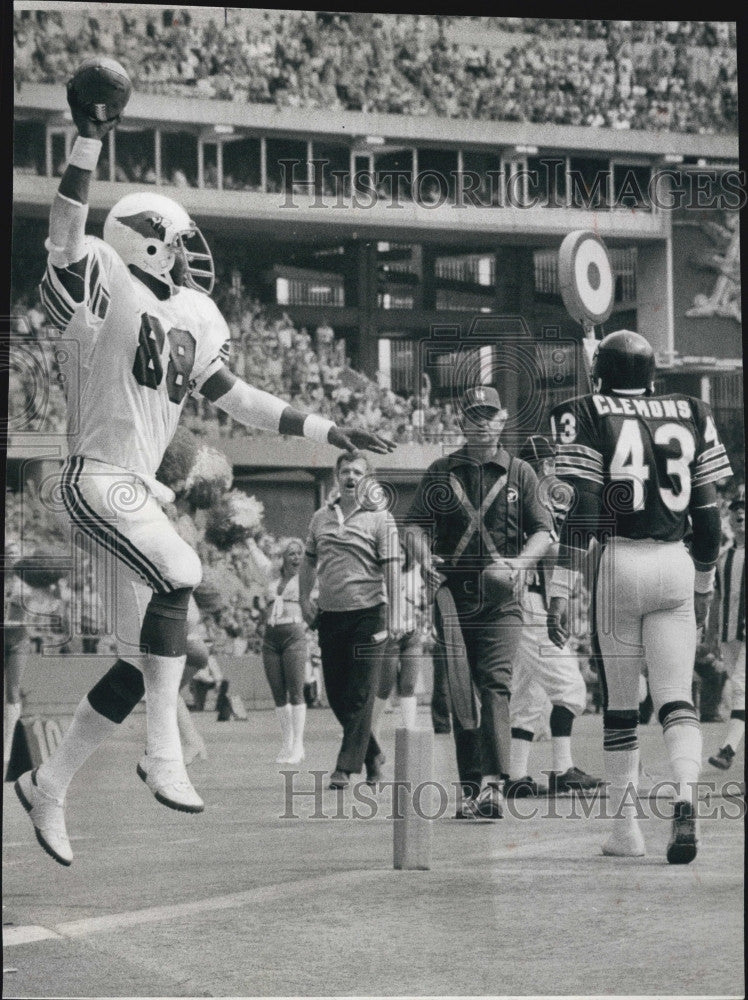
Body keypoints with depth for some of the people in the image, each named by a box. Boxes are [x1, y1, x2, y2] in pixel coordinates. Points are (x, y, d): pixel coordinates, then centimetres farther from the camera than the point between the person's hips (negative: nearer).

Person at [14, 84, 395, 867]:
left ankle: (48, 785, 20)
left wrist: (330, 433, 25)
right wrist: (87, 142, -34)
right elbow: (66, 234, -25)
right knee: (178, 573, -31)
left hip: (138, 488, 9)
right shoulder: (106, 282, -6)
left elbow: (237, 399, 25)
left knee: (139, 662, 7)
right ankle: (164, 754, -26)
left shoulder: (193, 318, 15)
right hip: (95, 478, -8)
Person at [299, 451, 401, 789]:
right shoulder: (321, 517, 12)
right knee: (336, 693, 9)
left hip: (367, 612, -5)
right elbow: (309, 562, 22)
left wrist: (393, 618, -12)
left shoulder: (379, 518, -2)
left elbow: (391, 568, -6)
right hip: (329, 614, 5)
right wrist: (304, 600, 10)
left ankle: (346, 767, -5)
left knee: (360, 694, -6)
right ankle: (372, 755, 24)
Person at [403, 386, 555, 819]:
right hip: (452, 593, 3)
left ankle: (494, 783, -26)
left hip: (500, 598, -2)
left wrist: (519, 563, -14)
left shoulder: (520, 473, 10)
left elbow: (543, 531, 5)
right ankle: (471, 786, 10)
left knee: (495, 684, -16)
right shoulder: (440, 472, 13)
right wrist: (424, 557, -13)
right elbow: (415, 524, 9)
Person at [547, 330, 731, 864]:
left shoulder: (588, 417, 0)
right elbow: (708, 513, 12)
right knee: (677, 699, 1)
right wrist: (704, 584, 23)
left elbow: (582, 511, -8)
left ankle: (626, 829, 12)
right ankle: (686, 794, -25)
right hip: (677, 565, 2)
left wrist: (560, 590, -8)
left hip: (620, 563, -2)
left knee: (620, 705, 8)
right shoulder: (690, 415, 10)